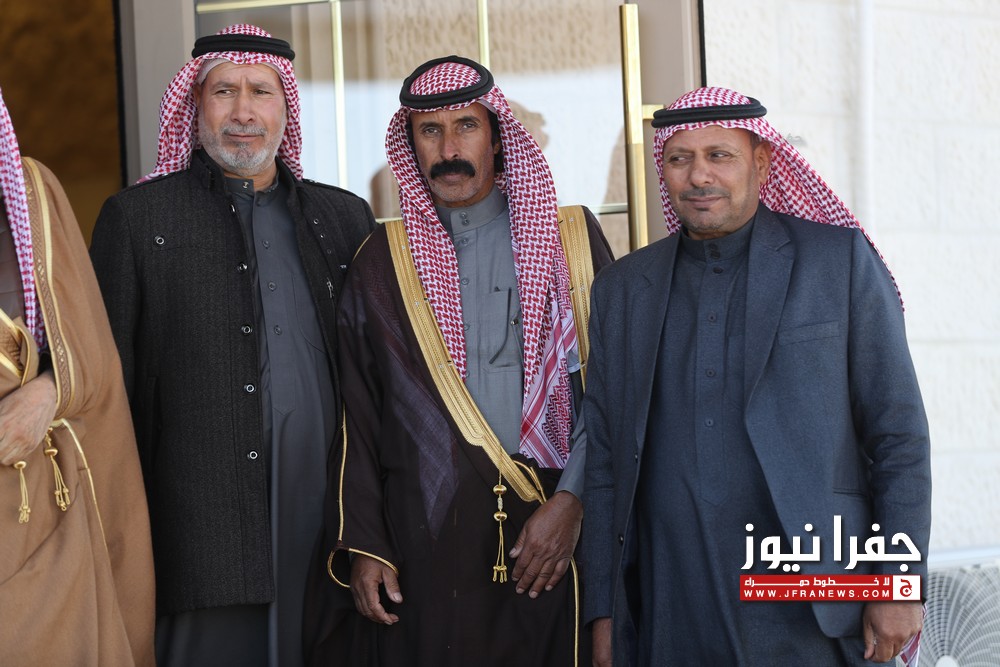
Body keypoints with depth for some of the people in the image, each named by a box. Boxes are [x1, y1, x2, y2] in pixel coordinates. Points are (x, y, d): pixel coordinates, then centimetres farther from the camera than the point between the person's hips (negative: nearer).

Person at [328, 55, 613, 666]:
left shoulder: (571, 237, 7)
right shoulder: (382, 261, 10)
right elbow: (356, 415, 9)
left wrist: (573, 500, -9)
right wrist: (363, 545, 2)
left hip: (554, 530, 0)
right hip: (427, 540, 1)